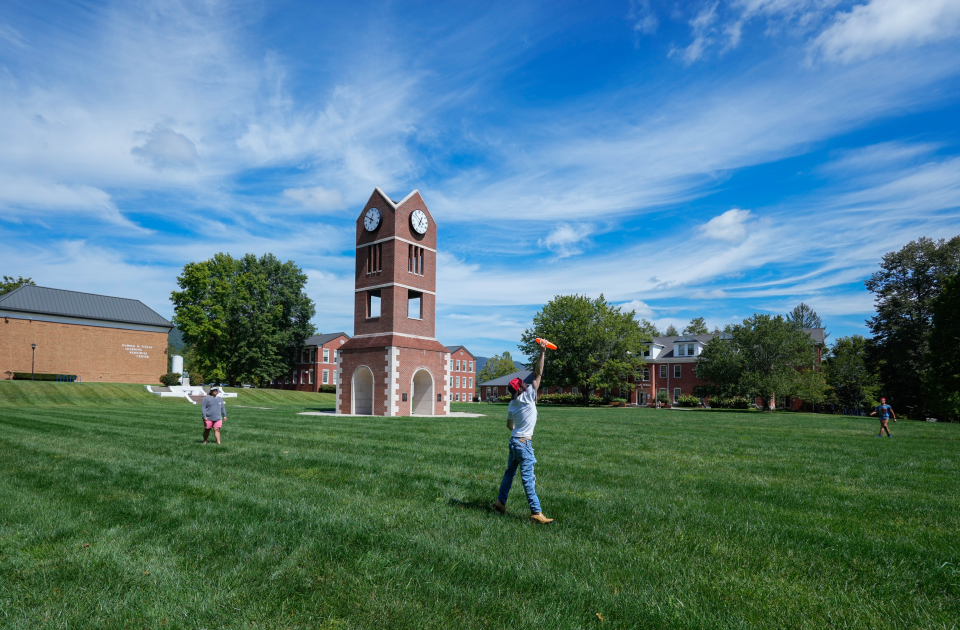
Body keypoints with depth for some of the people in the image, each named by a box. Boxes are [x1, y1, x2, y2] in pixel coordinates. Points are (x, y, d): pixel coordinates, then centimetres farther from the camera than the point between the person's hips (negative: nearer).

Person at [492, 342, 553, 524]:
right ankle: (536, 512, -4)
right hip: (523, 443, -8)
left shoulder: (512, 404, 8)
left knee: (509, 472, 19)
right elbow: (538, 374, -14)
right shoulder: (526, 397, -13)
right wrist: (542, 353, -11)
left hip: (514, 440, 8)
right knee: (527, 477, -7)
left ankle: (500, 502, 28)